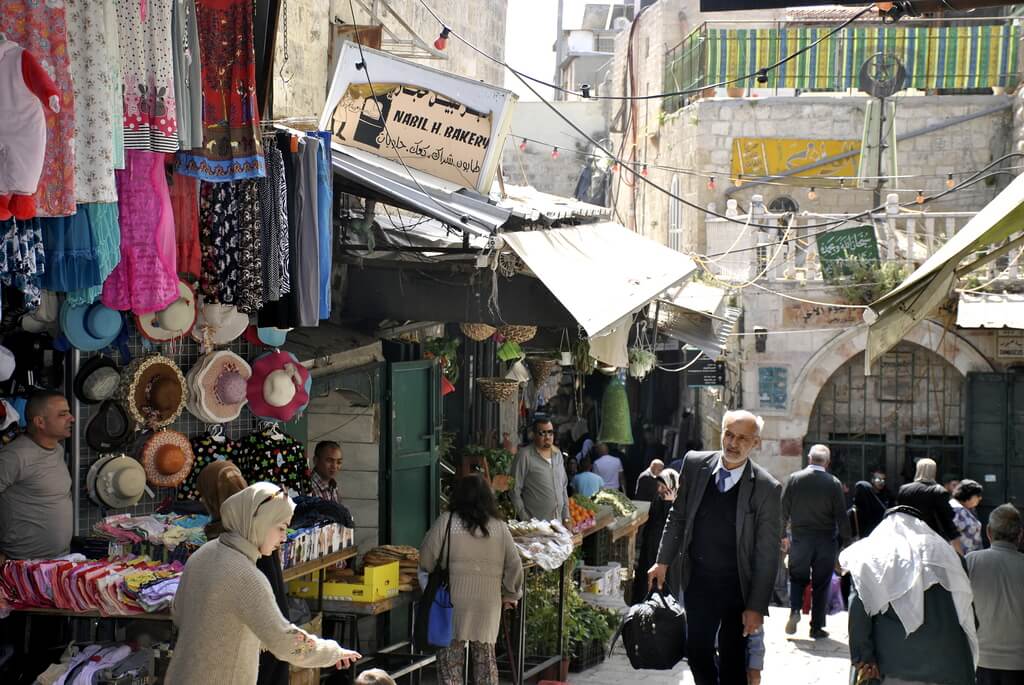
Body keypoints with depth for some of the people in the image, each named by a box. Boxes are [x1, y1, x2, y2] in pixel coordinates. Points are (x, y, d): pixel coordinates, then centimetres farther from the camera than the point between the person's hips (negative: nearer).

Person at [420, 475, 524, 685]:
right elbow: (514, 566, 8)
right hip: (488, 600, 3)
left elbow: (426, 560, -3)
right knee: (485, 654, 14)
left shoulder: (446, 523, -5)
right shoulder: (499, 527, 4)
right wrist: (511, 595, 21)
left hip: (453, 598, -3)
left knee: (451, 654, 3)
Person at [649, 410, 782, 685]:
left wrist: (756, 607, -12)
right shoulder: (695, 464, -3)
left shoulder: (766, 488, -13)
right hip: (698, 582, 3)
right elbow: (678, 516, 9)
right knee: (698, 652, 5)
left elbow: (767, 554, -11)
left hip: (738, 588, -3)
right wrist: (664, 561, 7)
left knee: (732, 662, 6)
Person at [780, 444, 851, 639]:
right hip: (826, 541, -1)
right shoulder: (833, 483, -8)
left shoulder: (794, 479, -4)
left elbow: (783, 510, 0)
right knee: (821, 584, 7)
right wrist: (845, 541, 2)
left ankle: (794, 610, -8)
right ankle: (817, 627, 9)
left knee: (797, 578, 16)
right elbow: (841, 516, -7)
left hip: (800, 538, 1)